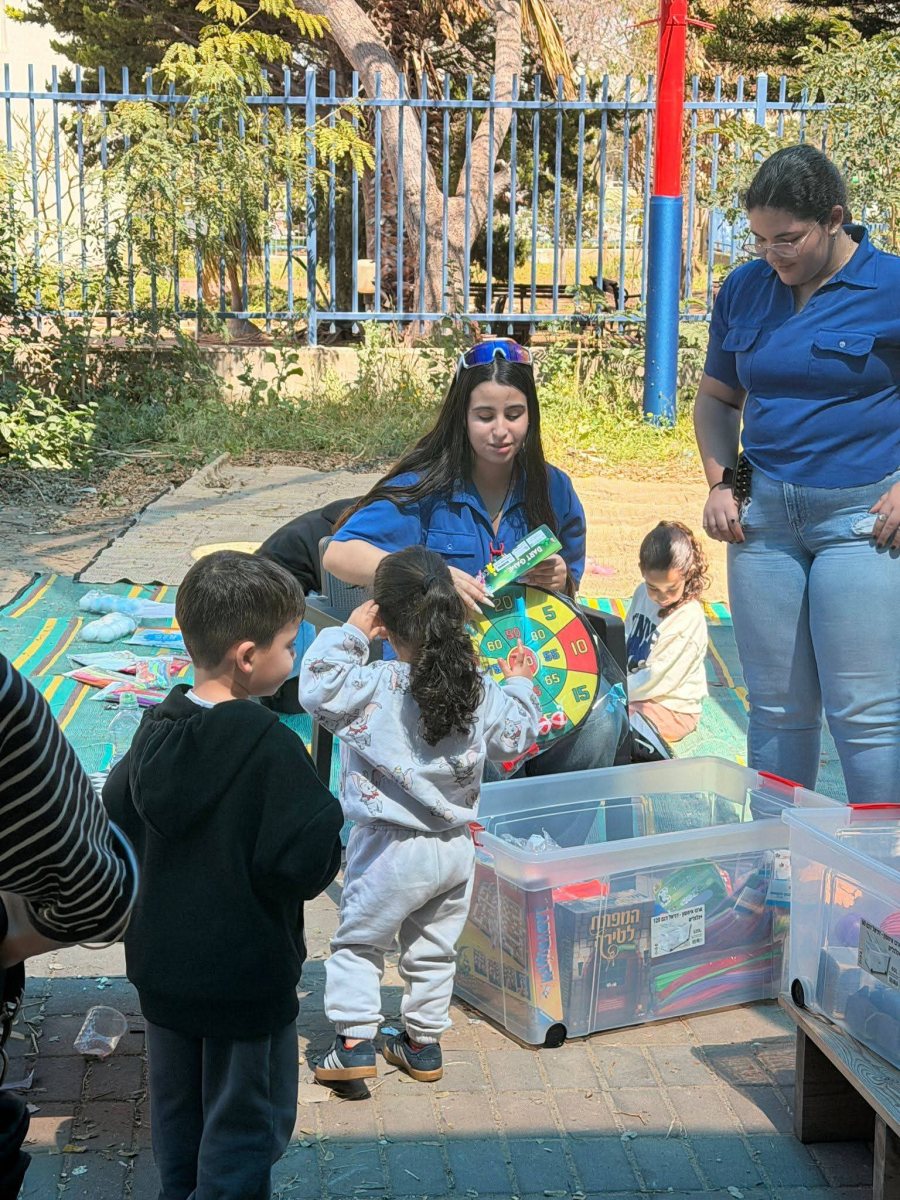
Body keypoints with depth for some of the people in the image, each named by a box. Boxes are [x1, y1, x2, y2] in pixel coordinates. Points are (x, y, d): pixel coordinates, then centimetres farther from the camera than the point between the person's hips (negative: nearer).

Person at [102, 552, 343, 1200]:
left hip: (160, 966, 7)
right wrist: (329, 819, -9)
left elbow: (116, 814, 7)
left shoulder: (159, 725, -5)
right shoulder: (268, 746, -26)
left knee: (176, 1106, 24)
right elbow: (307, 865, -27)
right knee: (246, 1122, 11)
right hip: (245, 977, -7)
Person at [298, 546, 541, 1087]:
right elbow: (516, 737, 9)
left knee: (357, 942, 13)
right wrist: (521, 685, 24)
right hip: (456, 847, 5)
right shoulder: (480, 690, -4)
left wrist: (349, 633, -11)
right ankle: (424, 1045, 29)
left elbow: (317, 686, -17)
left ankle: (355, 1041, 10)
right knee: (434, 951, 19)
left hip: (392, 849, -5)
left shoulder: (375, 687, -21)